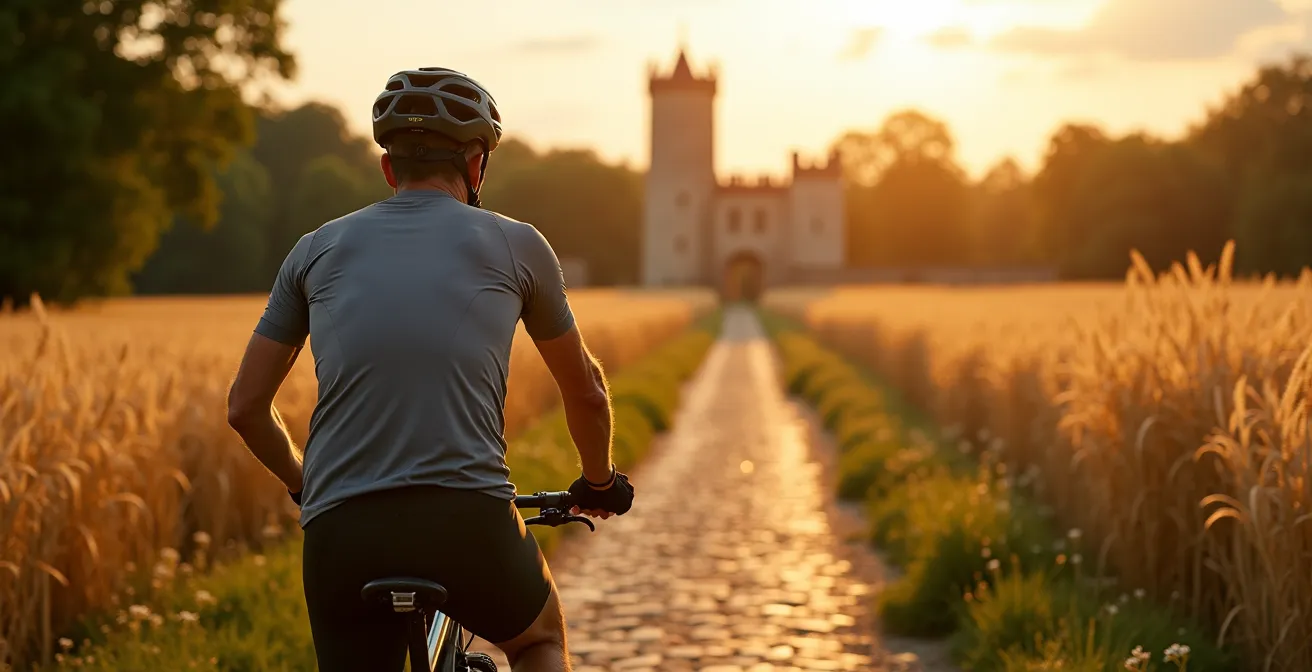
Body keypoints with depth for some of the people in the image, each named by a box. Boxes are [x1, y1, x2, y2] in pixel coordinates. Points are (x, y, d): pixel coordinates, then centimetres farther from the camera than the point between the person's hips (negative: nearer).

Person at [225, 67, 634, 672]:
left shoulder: (319, 248, 16)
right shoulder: (515, 244, 12)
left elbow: (245, 407, 19)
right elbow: (586, 392, 24)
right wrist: (599, 482, 43)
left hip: (339, 533, 1)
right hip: (468, 522, -1)